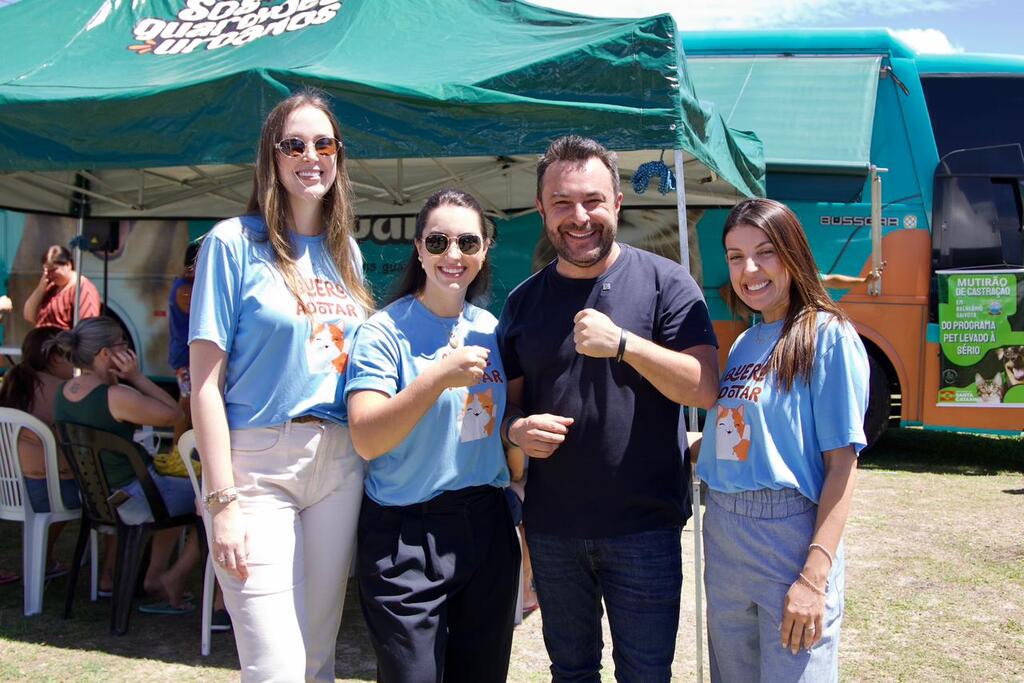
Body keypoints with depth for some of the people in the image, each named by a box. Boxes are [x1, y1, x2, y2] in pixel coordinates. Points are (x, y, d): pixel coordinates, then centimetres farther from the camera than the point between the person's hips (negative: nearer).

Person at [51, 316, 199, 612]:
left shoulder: (64, 391, -2)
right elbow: (172, 413, -17)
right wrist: (136, 376, -15)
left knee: (177, 491, 30)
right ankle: (173, 578, 13)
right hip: (132, 499, -9)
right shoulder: (116, 397, -28)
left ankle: (154, 577, 31)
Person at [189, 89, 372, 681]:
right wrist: (222, 499, -14)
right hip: (259, 460, -5)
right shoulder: (235, 242, -4)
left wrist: (367, 459, 8)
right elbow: (206, 380, -8)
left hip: (340, 461, 5)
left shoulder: (347, 252, 12)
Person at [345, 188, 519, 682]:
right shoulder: (385, 331, -9)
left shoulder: (491, 330, 7)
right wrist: (439, 377, -28)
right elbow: (366, 440, -21)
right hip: (406, 537, -5)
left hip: (487, 528, 6)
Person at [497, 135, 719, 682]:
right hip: (551, 528, 4)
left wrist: (622, 343, -25)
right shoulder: (523, 301, 5)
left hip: (644, 525, -3)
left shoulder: (664, 282, -6)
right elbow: (506, 402, 12)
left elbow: (705, 389, -14)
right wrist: (517, 429, -11)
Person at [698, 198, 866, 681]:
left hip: (789, 538, -6)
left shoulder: (827, 335, -10)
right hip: (724, 540, 7)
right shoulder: (744, 343, 10)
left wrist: (815, 576, -19)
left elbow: (841, 462, -14)